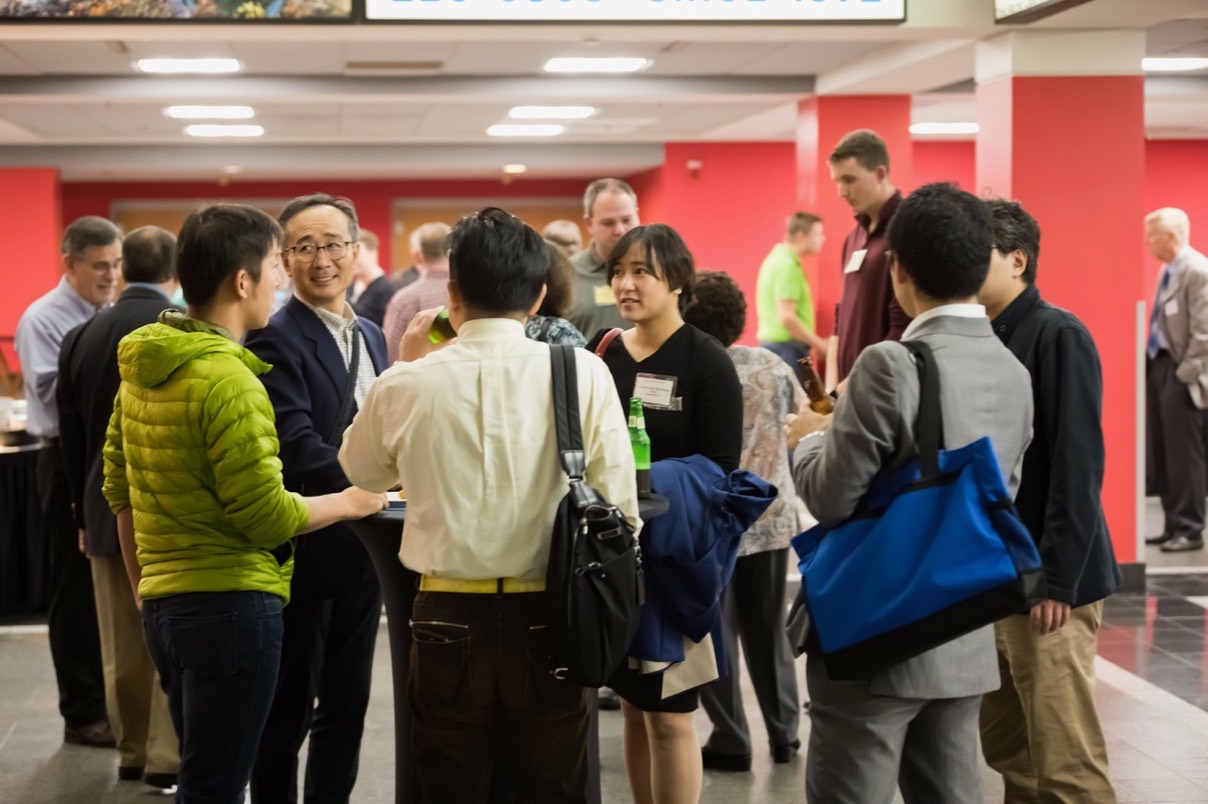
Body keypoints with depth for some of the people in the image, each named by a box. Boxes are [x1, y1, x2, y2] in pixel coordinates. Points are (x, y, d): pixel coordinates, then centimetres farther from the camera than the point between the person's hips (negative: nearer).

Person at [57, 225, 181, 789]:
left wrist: (84, 514, 17)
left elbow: (71, 437, 8)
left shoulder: (80, 338, 2)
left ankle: (133, 753, 21)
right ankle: (168, 758, 6)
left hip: (108, 511, 5)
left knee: (123, 647, 12)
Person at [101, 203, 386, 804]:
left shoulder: (139, 367, 8)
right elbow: (266, 515, -18)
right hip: (232, 603, -9)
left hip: (164, 600, 9)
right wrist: (349, 502, -3)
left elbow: (119, 489, 15)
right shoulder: (229, 381, -18)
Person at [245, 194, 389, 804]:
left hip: (362, 546, 7)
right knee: (289, 712, 5)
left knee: (347, 703, 16)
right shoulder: (275, 339, -14)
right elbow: (298, 447, -24)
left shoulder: (370, 337, 11)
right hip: (302, 549, -7)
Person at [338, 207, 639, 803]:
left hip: (448, 618, 1)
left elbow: (362, 471, 16)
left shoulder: (407, 384, -4)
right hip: (548, 620, -1)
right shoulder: (583, 374, -8)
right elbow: (619, 508, -6)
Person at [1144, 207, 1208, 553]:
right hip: (1157, 365, 9)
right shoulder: (1169, 270, 13)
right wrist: (1150, 367, 12)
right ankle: (1173, 525, 20)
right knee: (1162, 452, 13)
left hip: (1179, 372, -9)